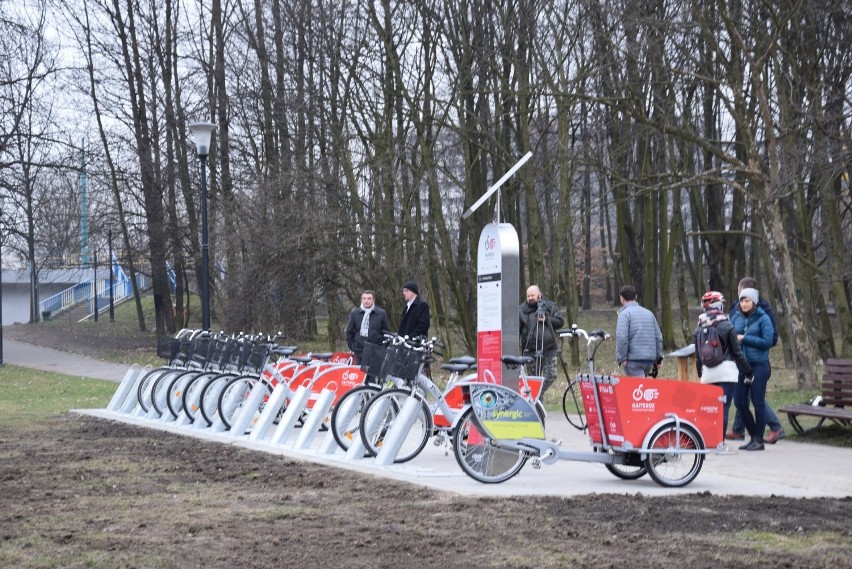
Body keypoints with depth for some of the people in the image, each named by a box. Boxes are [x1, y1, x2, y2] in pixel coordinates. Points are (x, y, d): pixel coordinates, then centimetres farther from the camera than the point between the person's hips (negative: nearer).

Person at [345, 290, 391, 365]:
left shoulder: (381, 313, 3)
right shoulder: (354, 313, 7)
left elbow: (387, 331, 10)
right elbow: (349, 332, 14)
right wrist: (352, 346, 7)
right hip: (360, 352, 1)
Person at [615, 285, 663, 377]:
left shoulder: (624, 313, -5)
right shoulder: (649, 313, 16)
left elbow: (621, 338, -16)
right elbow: (659, 337, 16)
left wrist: (621, 358, -11)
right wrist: (658, 358, 20)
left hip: (633, 359, -7)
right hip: (650, 359, 7)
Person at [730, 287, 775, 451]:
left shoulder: (763, 319, -5)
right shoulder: (736, 317, 9)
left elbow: (768, 341, -11)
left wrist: (744, 338, -14)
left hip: (758, 365, -5)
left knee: (758, 402, -2)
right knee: (739, 402, 4)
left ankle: (759, 440, 8)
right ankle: (753, 435, 20)